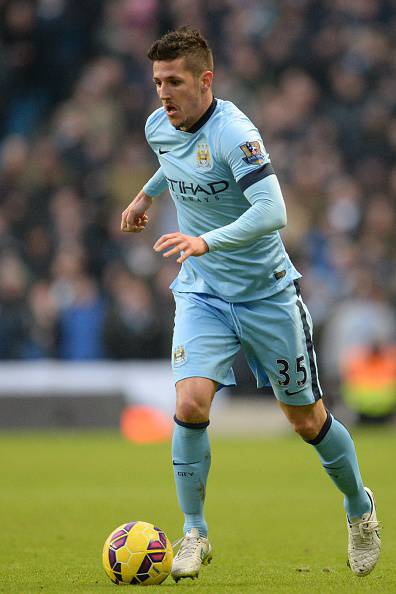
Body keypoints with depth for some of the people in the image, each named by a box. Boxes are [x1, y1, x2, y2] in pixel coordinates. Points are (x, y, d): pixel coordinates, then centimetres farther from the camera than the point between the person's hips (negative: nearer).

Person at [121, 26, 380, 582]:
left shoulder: (233, 133, -25)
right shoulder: (159, 127, -3)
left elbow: (271, 211, -36)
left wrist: (206, 242, -47)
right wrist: (146, 195, 34)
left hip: (268, 293, -4)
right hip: (202, 293, 4)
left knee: (307, 420, 7)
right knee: (191, 403, -18)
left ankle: (359, 506, 35)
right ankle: (195, 534, -3)